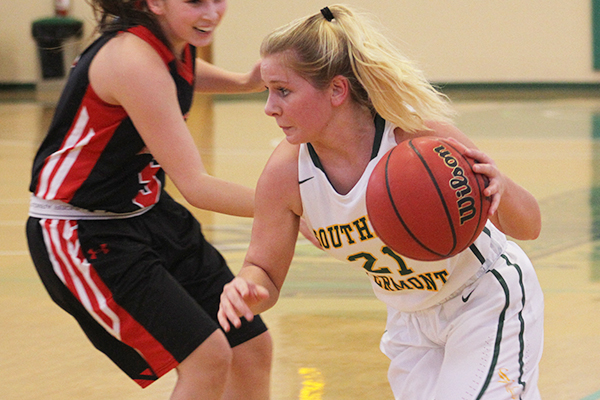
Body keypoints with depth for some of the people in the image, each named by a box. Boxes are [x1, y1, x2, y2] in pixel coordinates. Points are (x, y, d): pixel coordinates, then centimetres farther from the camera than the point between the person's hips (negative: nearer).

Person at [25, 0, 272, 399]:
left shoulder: (172, 46, 0)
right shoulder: (132, 62, -27)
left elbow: (247, 82, 20)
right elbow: (194, 185, -28)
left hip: (147, 212, 9)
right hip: (80, 232, -9)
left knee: (251, 348, 7)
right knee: (207, 356, -19)